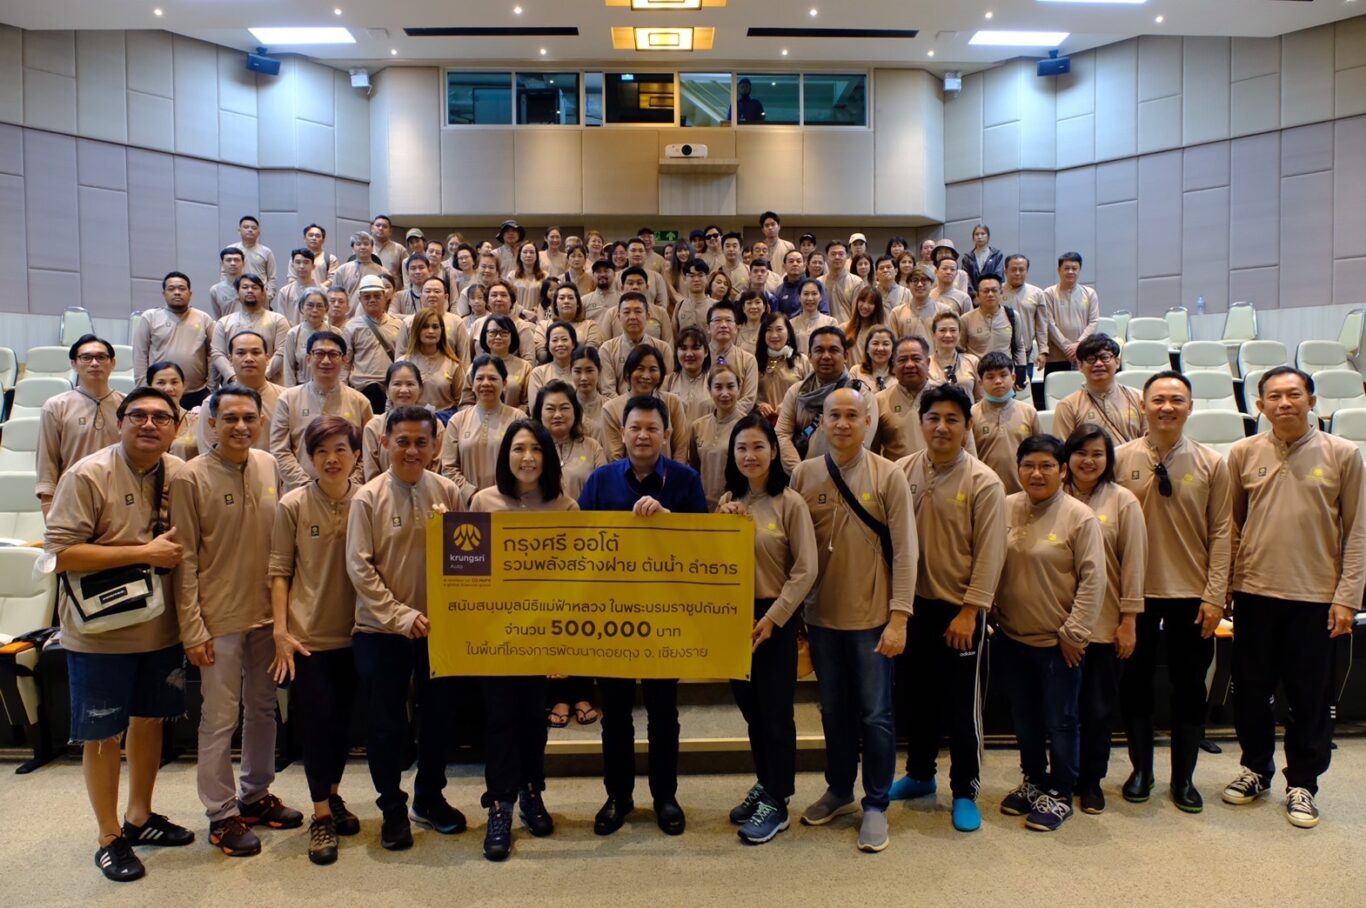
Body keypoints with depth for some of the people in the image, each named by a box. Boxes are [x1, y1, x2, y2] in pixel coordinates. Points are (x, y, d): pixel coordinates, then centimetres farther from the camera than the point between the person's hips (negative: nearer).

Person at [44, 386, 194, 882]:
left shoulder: (181, 474, -1)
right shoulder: (87, 476, -17)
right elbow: (61, 553, -21)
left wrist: (176, 553, -7)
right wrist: (144, 552, -24)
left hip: (161, 626, 5)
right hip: (100, 631, -5)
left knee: (149, 719, 19)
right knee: (102, 734, 9)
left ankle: (139, 817, 38)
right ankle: (110, 838, 26)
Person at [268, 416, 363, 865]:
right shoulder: (292, 505, -6)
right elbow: (279, 571, -4)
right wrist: (280, 630, -9)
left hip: (354, 632, 2)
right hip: (307, 634, -2)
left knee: (344, 720, 14)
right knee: (317, 722, 1)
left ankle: (333, 796, 36)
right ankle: (320, 815, 18)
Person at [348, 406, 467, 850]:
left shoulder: (447, 492, -1)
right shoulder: (368, 497, -7)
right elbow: (359, 567, -9)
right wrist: (401, 616, -16)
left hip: (438, 627, 3)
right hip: (381, 630, -2)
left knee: (437, 716, 14)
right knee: (386, 724, 8)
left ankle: (429, 799, 35)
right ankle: (393, 809, 27)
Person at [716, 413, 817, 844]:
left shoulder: (789, 502, -9)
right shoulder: (727, 502, 7)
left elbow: (805, 570, -12)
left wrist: (771, 619, -16)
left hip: (775, 617, -5)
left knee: (775, 710, 4)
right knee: (750, 707, 15)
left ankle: (777, 802, 18)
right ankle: (764, 784, 33)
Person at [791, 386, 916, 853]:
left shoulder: (888, 476, -7)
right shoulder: (804, 474, 0)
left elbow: (904, 551, -8)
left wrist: (898, 618, -13)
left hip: (873, 617, -3)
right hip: (821, 615, 3)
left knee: (875, 715, 8)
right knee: (834, 710, 17)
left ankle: (876, 804, 23)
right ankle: (839, 790, 35)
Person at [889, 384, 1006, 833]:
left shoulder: (984, 482, -10)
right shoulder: (902, 471, -1)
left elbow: (989, 553, -10)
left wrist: (968, 611, -13)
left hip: (960, 610, -3)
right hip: (913, 604, 4)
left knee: (963, 706, 6)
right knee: (915, 697, 17)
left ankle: (965, 792, 22)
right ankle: (919, 774, 36)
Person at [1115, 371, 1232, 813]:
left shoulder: (1211, 463, -2)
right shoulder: (1122, 458, -4)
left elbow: (1220, 532, -1)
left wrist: (1215, 595, -5)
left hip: (1191, 594, 0)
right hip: (1135, 592, 0)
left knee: (1190, 689, 11)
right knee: (1135, 684, 11)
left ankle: (1184, 777, 27)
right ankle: (1141, 769, 28)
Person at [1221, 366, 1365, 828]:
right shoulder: (1243, 454, 2)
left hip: (1316, 595, -2)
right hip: (1254, 593, 2)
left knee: (1310, 696, 7)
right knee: (1250, 688, 12)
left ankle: (1301, 783, 24)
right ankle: (1255, 766, 31)